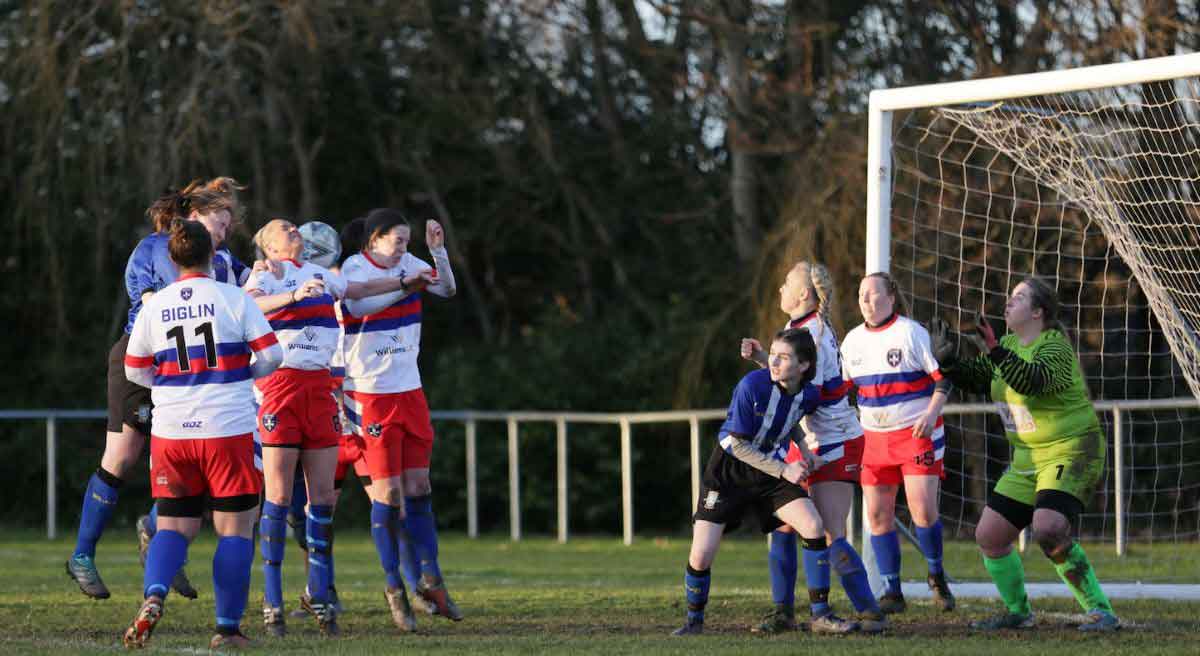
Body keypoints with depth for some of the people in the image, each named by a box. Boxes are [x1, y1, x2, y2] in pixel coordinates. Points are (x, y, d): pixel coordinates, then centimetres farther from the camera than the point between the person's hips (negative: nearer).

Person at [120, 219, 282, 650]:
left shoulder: (153, 308, 3)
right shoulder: (234, 299, -4)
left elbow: (135, 371, 11)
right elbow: (271, 356, -6)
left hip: (171, 435, 3)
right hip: (229, 431, -3)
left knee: (173, 527, 10)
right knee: (235, 529, 7)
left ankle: (154, 594, -17)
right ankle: (228, 628, 5)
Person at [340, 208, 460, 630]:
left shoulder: (406, 264, 8)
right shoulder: (354, 267, -8)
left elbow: (447, 289, 5)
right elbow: (358, 305, -25)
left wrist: (438, 250, -9)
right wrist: (403, 285, -33)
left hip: (410, 391, 6)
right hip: (371, 395, -6)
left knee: (418, 489, 7)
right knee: (387, 493, -5)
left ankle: (429, 580, 13)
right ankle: (394, 587, 5)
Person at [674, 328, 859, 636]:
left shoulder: (809, 396, -9)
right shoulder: (751, 386, -24)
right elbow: (738, 445, -19)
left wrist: (803, 453, 1)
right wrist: (784, 471, -20)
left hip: (772, 470, 4)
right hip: (728, 471, -4)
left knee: (813, 526, -18)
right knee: (700, 557, -10)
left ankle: (820, 616, -9)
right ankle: (694, 621, 17)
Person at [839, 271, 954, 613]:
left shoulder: (911, 333, -7)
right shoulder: (853, 340, 9)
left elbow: (944, 376, -7)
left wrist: (931, 414, -18)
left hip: (917, 434, -5)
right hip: (874, 438, 5)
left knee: (923, 508, -14)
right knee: (878, 515, 0)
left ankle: (937, 577, 10)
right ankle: (892, 593, 8)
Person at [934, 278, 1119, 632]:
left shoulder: (1054, 347, -17)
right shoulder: (1010, 344, 9)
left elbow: (1034, 380, -35)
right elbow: (975, 379, 17)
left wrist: (994, 351, -43)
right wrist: (948, 361, 0)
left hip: (1071, 453, -9)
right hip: (1027, 458, 9)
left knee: (1048, 529, -30)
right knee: (988, 536, 7)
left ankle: (1101, 612, -21)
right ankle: (1017, 612, 27)